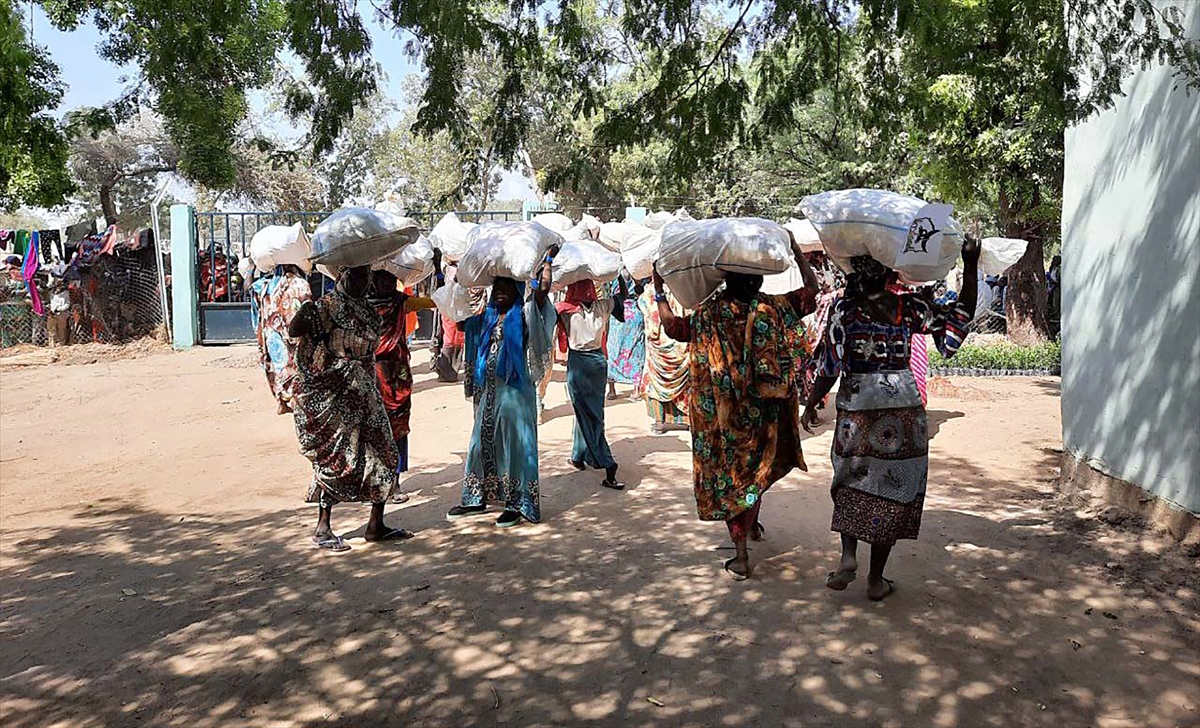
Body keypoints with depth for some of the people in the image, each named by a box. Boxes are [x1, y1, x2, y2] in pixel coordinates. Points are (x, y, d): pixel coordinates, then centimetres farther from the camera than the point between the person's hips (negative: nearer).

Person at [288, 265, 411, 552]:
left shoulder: (367, 308, 12)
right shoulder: (328, 305, -11)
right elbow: (293, 330, -23)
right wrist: (304, 314, -38)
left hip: (363, 395, 8)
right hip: (332, 398, -8)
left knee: (383, 455, 8)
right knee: (336, 458, -4)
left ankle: (376, 525, 17)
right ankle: (322, 529, 8)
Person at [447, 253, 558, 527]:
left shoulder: (523, 315, -3)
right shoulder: (485, 317, 14)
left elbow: (543, 288, -17)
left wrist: (548, 260, -5)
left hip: (515, 390, -6)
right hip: (488, 389, 6)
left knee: (514, 444, -2)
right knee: (482, 442, 11)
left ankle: (517, 504, 5)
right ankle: (476, 498, 22)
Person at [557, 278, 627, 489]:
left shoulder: (566, 311, -12)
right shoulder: (602, 307, -1)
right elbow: (623, 294, 15)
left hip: (578, 364, -4)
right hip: (598, 361, 5)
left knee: (588, 415, -1)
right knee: (585, 410, 20)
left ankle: (609, 468, -4)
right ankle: (578, 456, 32)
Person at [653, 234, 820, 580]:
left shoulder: (709, 314, -13)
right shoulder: (774, 309, -7)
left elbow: (673, 326, -5)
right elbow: (811, 289, 5)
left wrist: (659, 292, 5)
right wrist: (797, 251, 11)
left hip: (725, 413, -2)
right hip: (766, 409, 2)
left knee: (731, 475, 5)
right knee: (758, 467, 24)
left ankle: (741, 556, 4)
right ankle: (752, 523, 46)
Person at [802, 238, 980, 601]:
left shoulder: (843, 310, -7)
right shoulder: (911, 307, -4)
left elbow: (829, 367, -6)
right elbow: (961, 314, 7)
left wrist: (810, 406, 6)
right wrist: (971, 266, 6)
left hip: (856, 410, 0)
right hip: (903, 411, 0)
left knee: (851, 485, 20)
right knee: (891, 494, 9)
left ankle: (848, 555, 3)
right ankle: (876, 581, 17)